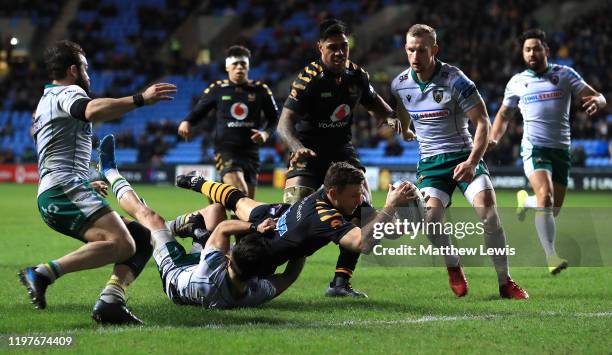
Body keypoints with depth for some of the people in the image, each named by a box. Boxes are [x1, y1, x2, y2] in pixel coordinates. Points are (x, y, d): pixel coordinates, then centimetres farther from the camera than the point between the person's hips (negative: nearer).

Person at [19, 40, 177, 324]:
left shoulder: (46, 100, 31)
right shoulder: (67, 93, -1)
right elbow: (92, 111, -26)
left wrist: (90, 182, 50)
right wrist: (140, 99, -32)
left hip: (51, 198, 11)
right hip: (66, 189, -11)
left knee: (141, 240, 6)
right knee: (122, 244, -29)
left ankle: (110, 301, -14)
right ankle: (42, 273, -31)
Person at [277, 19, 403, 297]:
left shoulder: (357, 75, 2)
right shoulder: (309, 78, -17)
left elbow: (373, 101, 23)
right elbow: (285, 122, -23)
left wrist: (390, 117, 1)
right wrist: (297, 146, -43)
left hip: (342, 150, 6)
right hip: (309, 152, -6)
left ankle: (340, 283, -1)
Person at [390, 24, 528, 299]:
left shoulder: (454, 80, -14)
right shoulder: (399, 85, 0)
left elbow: (483, 122, -12)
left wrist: (472, 161, -22)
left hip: (463, 156, -3)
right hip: (429, 161, 3)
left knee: (488, 212, -21)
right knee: (430, 218, -21)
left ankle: (505, 283, -10)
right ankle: (453, 267, 8)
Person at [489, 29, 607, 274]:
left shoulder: (565, 75, 4)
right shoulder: (516, 83, 8)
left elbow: (598, 98, 0)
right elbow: (504, 114, 21)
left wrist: (596, 101, -25)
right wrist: (493, 139, 4)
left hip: (561, 149, 2)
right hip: (534, 148, -2)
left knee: (554, 208, 5)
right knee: (546, 197, -25)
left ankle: (526, 201, 40)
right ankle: (551, 256, -28)